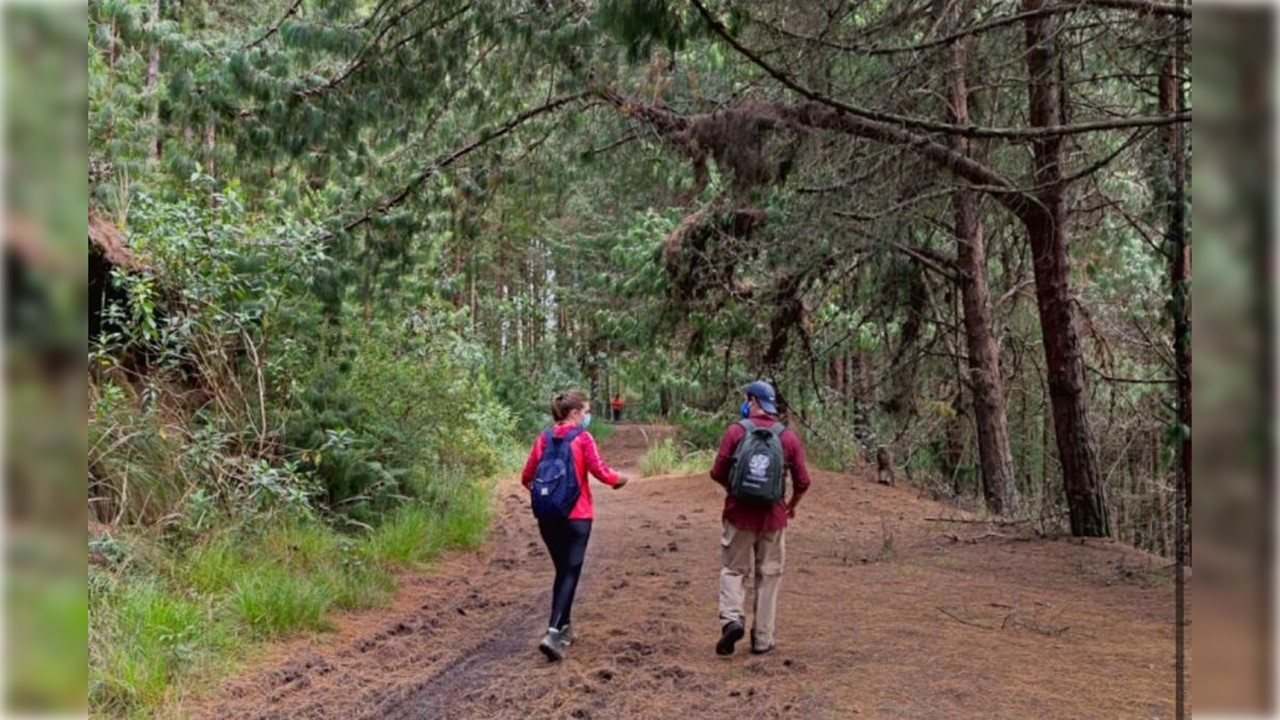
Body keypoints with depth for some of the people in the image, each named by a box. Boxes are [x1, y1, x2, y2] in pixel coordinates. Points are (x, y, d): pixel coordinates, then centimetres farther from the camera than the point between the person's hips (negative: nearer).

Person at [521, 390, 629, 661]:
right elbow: (600, 471, -13)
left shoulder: (544, 438, 7)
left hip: (546, 515, 5)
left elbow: (526, 477, 8)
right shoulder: (583, 438, -8)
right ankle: (553, 633, -15)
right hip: (575, 515, -5)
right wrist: (619, 479, 7)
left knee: (561, 570, 19)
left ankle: (564, 628, 27)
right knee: (571, 573, -2)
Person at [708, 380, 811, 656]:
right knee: (768, 576, 11)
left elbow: (717, 473, -4)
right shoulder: (788, 437, -2)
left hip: (739, 513, -1)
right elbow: (802, 481, -1)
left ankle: (732, 619, -10)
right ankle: (762, 638, 14)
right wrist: (792, 505, 18)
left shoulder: (736, 431, -6)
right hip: (773, 517, 1)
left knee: (733, 570, 12)